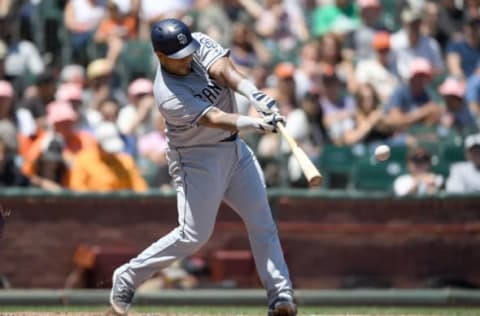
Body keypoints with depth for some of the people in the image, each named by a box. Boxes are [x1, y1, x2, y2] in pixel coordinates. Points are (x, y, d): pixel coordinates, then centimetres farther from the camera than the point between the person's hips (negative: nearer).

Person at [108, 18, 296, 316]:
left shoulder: (201, 44, -9)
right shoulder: (169, 95, -27)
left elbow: (224, 70, -25)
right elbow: (216, 119, -35)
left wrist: (254, 94, -44)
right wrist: (259, 123, -49)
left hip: (234, 148, 7)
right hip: (197, 159, -7)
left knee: (262, 222, -1)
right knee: (194, 235, -7)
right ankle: (128, 277, 9)